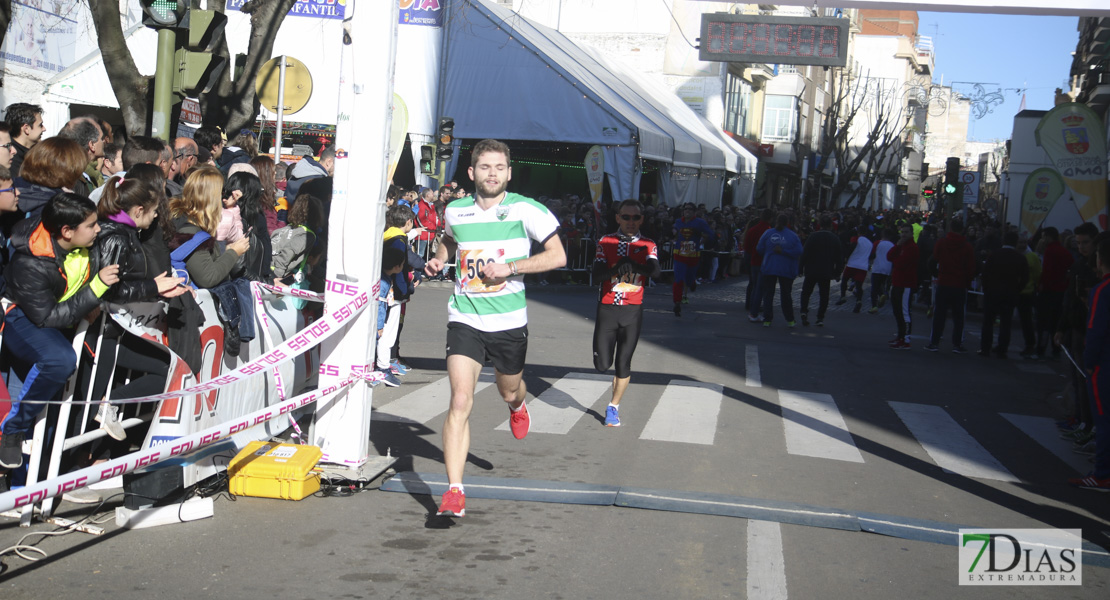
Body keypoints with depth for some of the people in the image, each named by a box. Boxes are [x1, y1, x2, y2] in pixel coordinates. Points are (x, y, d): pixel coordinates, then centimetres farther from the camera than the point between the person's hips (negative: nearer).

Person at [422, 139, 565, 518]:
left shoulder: (525, 210, -7)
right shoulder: (455, 211, 3)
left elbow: (557, 256, -9)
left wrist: (509, 267, -17)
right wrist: (439, 260, 5)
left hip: (509, 320, 0)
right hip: (465, 318, 0)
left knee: (508, 391, 21)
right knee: (460, 401, -13)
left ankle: (517, 407, 62)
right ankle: (455, 492, -13)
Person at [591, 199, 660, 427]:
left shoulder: (648, 246, 2)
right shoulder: (605, 242, 3)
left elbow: (655, 271, -17)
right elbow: (597, 272, -10)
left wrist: (633, 265, -36)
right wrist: (616, 269, -31)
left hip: (632, 311, 0)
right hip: (607, 308, 0)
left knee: (623, 364, 2)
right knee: (602, 365, -3)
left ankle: (614, 407, 21)